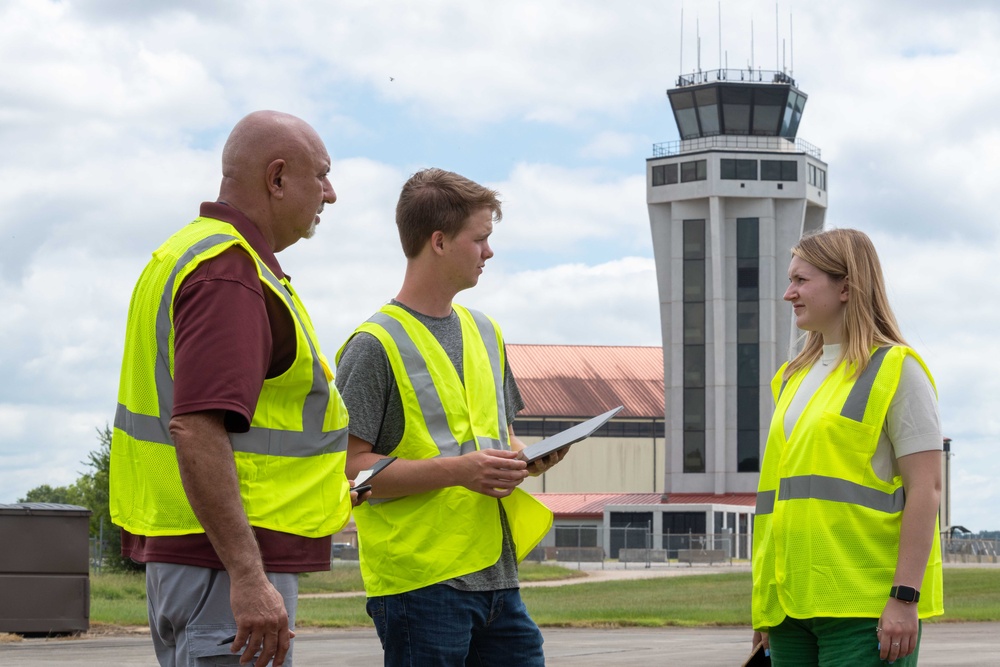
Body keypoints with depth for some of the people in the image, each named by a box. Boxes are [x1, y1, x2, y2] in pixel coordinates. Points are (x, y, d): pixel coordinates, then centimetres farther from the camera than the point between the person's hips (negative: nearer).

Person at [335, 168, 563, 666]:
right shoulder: (375, 345, -7)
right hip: (419, 582, -7)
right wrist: (457, 470, -21)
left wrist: (524, 458, 4)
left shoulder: (484, 333, 17)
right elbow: (349, 466, -13)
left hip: (497, 578, 7)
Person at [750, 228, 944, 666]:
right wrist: (765, 602, 17)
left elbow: (925, 487, -9)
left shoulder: (895, 368, -3)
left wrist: (905, 597, -16)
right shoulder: (794, 377, 19)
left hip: (865, 608, -7)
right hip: (793, 605, 7)